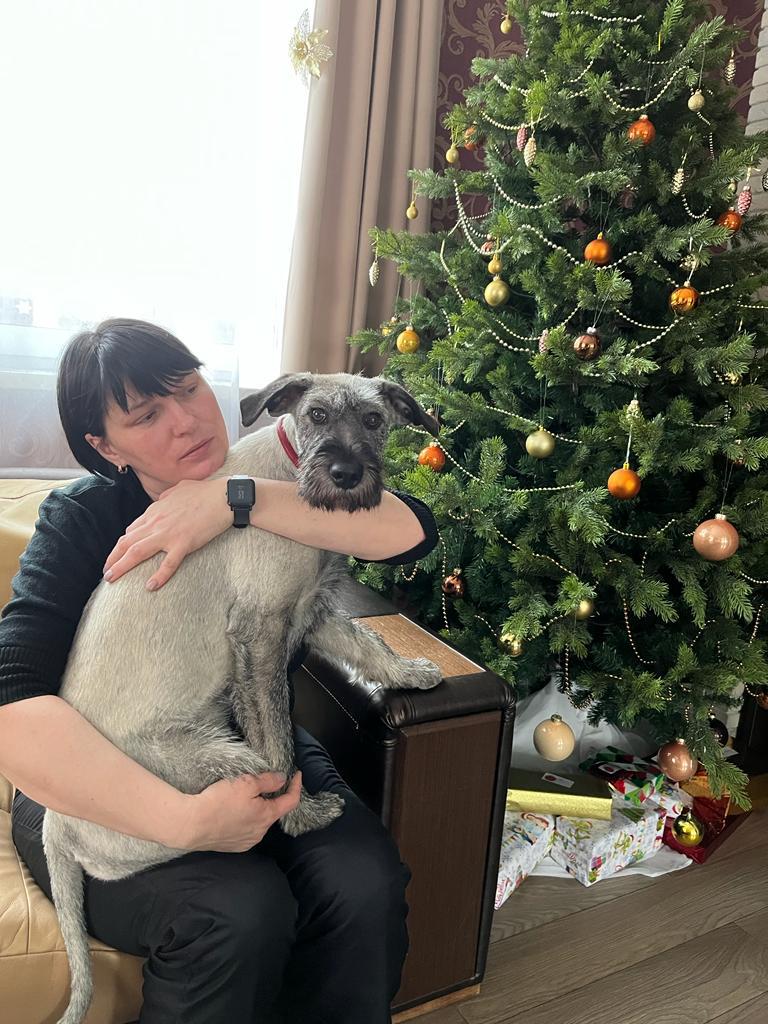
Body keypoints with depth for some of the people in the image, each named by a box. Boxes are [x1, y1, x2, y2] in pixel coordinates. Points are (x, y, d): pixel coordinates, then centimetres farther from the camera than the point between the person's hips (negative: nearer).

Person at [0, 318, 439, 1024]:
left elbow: (412, 532, -21)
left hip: (252, 749, 3)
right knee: (238, 912, -28)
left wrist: (236, 499, -30)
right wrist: (186, 820, -34)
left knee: (365, 888, -23)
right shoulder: (83, 519, -12)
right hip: (105, 790, -2)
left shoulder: (261, 487, -3)